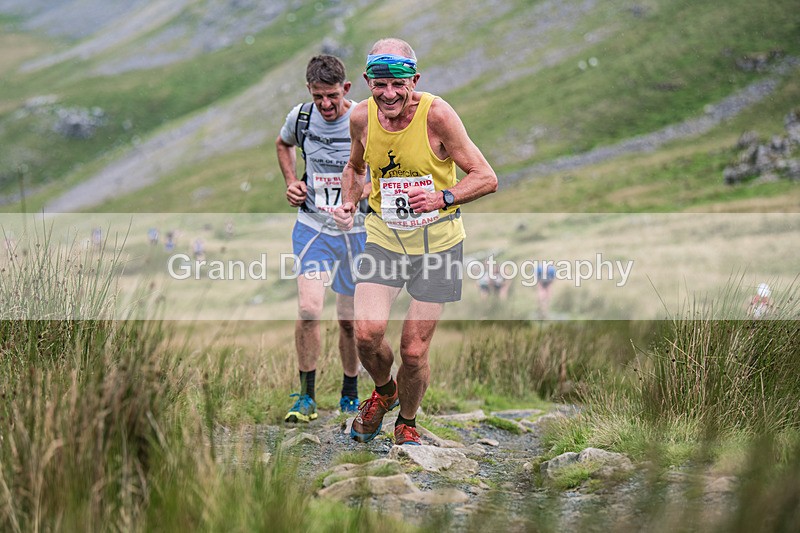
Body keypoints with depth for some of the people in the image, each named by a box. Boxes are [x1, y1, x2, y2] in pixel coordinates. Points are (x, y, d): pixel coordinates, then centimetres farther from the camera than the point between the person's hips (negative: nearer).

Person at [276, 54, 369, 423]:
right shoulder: (300, 118, -3)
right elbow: (283, 144, 21)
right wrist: (291, 182, 7)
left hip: (357, 231, -1)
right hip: (312, 227, 1)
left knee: (350, 319, 7)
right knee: (308, 309, -16)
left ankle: (350, 396, 27)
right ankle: (306, 396, -3)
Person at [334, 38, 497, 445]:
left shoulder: (436, 114, -18)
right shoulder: (362, 118, -5)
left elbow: (486, 178, -12)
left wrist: (443, 197, -28)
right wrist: (349, 202, -2)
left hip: (436, 241, -2)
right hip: (383, 236, 3)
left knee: (413, 351, -2)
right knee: (366, 334, -15)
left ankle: (407, 423, 28)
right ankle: (384, 390, 19)